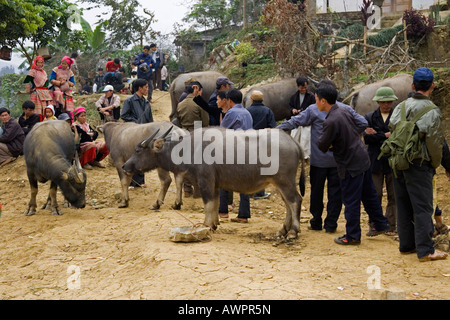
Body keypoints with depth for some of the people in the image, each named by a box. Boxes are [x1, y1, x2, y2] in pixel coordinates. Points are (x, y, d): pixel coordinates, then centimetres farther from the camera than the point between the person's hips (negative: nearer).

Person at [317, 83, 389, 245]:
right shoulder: (344, 111, 2)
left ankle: (352, 236, 11)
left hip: (351, 165, -9)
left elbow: (322, 145, -16)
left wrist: (330, 145, 6)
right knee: (368, 194, 21)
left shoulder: (331, 121, -23)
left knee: (351, 201, 2)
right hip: (363, 158, 9)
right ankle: (380, 224, 33)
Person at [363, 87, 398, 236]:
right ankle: (374, 225, 13)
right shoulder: (370, 117, 8)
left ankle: (391, 226, 12)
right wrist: (385, 135, -14)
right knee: (375, 195, 1)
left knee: (393, 196, 3)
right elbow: (366, 138, -5)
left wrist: (376, 134, -14)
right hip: (375, 162, 0)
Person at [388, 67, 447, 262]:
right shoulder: (432, 112, -12)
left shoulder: (401, 106, 5)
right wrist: (435, 165, 6)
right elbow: (435, 143, -10)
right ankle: (425, 250, 0)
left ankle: (406, 244, 22)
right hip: (419, 165, -6)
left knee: (403, 207, 13)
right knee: (423, 207, -2)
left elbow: (391, 130, 7)